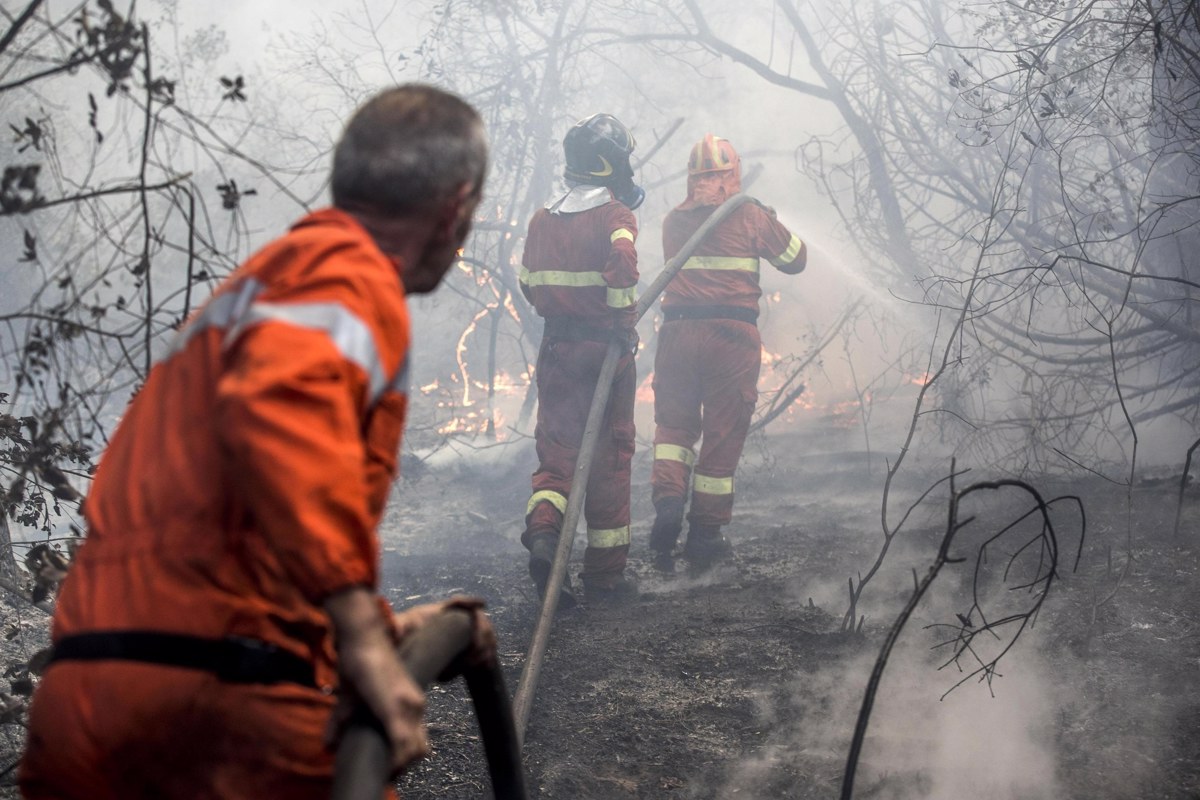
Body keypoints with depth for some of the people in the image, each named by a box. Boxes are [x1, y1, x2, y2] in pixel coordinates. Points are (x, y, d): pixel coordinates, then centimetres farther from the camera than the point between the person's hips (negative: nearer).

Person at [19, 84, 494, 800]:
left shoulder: (264, 278, 29)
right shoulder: (351, 273, -1)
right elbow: (279, 404, -25)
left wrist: (386, 630, 33)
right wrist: (361, 633, -25)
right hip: (223, 698, -9)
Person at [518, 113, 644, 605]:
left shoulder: (542, 219, 8)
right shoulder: (614, 215, -10)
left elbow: (529, 286, 13)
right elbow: (621, 268, -28)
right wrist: (625, 323, -17)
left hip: (556, 348, 4)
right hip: (604, 350, -4)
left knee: (557, 449, 9)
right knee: (609, 458, 6)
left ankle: (543, 530, -19)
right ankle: (605, 574, 12)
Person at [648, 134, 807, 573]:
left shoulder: (673, 221, 9)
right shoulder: (750, 215, 1)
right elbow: (795, 259, 12)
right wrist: (768, 221, 29)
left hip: (677, 330, 2)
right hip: (732, 334, -2)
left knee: (674, 422, 14)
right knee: (723, 434, 6)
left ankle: (668, 500, -11)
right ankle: (705, 534, 10)